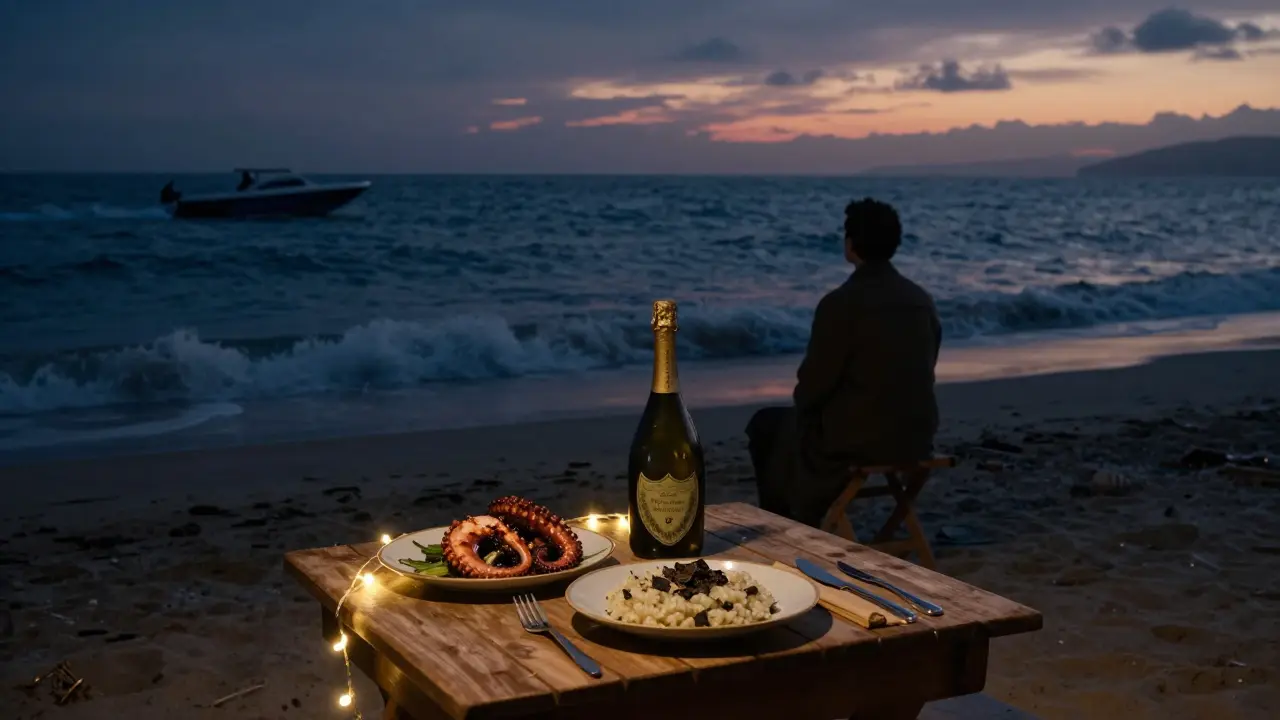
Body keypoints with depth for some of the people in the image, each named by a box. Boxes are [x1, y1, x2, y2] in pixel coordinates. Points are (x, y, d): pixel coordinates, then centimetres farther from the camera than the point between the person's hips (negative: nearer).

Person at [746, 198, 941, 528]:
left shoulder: (841, 302, -17)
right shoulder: (922, 299, 4)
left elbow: (813, 381, -13)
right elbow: (919, 374, 13)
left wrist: (802, 402, 11)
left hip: (858, 437, -7)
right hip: (916, 436, 7)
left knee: (765, 426, 20)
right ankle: (810, 521, 39)